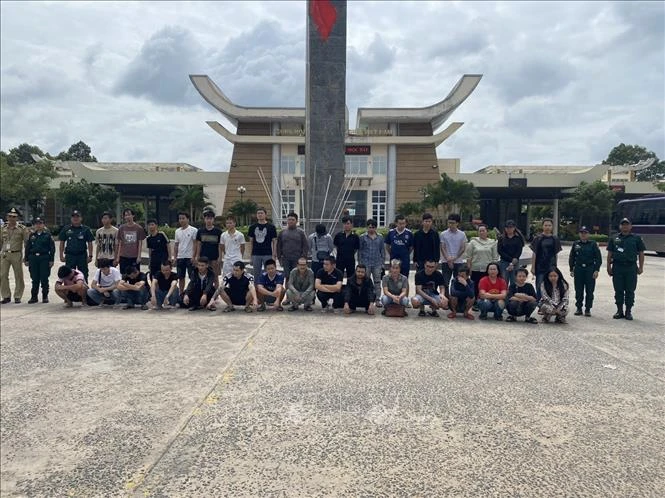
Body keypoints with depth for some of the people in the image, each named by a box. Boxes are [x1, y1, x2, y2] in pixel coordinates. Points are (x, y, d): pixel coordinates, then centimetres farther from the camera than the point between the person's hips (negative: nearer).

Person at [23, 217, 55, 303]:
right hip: (33, 258, 3)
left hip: (44, 258, -3)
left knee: (44, 278, -1)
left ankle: (45, 296, 9)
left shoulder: (47, 234, 2)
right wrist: (26, 259, 8)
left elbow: (52, 248, 0)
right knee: (35, 279, 6)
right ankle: (34, 296, 13)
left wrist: (51, 260, -5)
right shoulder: (31, 235, 11)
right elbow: (27, 248, 13)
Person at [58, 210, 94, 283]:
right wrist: (61, 255, 4)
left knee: (83, 275, 4)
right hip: (70, 256, 1)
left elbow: (90, 243, 2)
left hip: (82, 255, -1)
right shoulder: (66, 229, 6)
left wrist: (90, 256, -4)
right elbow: (62, 243, 9)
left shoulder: (86, 229, 2)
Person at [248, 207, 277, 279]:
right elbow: (251, 242, 11)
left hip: (267, 254, -2)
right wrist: (250, 255, 4)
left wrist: (274, 255, -8)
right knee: (256, 275, 9)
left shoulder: (271, 227, 0)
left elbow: (274, 242, 0)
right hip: (256, 255, 3)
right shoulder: (252, 227, 7)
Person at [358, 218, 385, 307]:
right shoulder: (363, 237, 1)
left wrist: (382, 262, 6)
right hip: (366, 263, -1)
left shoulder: (380, 237, 7)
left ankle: (378, 300, 9)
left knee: (377, 282, 3)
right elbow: (360, 250, 4)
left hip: (377, 263, 2)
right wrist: (360, 263, 0)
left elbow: (382, 250, 11)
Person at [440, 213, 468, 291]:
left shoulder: (462, 234, 2)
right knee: (445, 282, -1)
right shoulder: (443, 234, 1)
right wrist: (448, 260, -13)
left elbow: (463, 248, 0)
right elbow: (442, 248, -2)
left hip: (459, 262, 1)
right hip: (446, 262, 0)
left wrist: (454, 259, -11)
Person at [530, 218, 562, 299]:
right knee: (539, 287, -3)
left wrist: (555, 266, 9)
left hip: (551, 267, 3)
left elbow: (556, 254, 11)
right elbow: (534, 254, -2)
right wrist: (533, 267, -5)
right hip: (540, 267, -2)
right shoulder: (538, 238, -2)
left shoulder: (555, 239, 6)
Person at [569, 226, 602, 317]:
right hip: (578, 269, 2)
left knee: (589, 291, 0)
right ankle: (578, 308, 14)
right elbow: (571, 257, 13)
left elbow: (598, 258, 1)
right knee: (578, 290, 4)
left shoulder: (593, 244, 3)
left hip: (590, 269, -2)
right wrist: (571, 269, 7)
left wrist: (596, 270, -7)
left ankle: (588, 309, 8)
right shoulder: (576, 244, 9)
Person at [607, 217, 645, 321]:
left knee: (630, 291, 1)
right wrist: (609, 266, 3)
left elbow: (641, 253, 7)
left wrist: (641, 267, 1)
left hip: (631, 268, -1)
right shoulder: (614, 239, 10)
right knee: (618, 291, 4)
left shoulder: (636, 238, 7)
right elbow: (609, 254, 10)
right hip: (617, 267, 1)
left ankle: (628, 311, 10)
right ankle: (619, 310, 13)